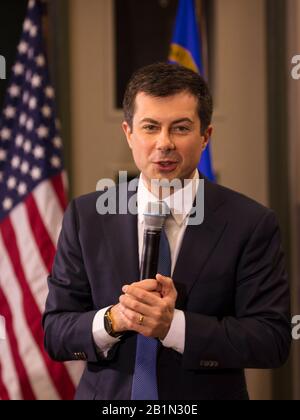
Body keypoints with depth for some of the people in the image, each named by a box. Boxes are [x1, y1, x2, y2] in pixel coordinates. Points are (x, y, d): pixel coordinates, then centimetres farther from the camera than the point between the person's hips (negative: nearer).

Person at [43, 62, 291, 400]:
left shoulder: (251, 223, -11)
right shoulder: (85, 216, -6)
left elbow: (273, 340, -16)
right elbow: (54, 333, -6)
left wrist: (174, 326, -27)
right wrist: (113, 319, -25)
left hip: (208, 396, -1)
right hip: (108, 396, 1)